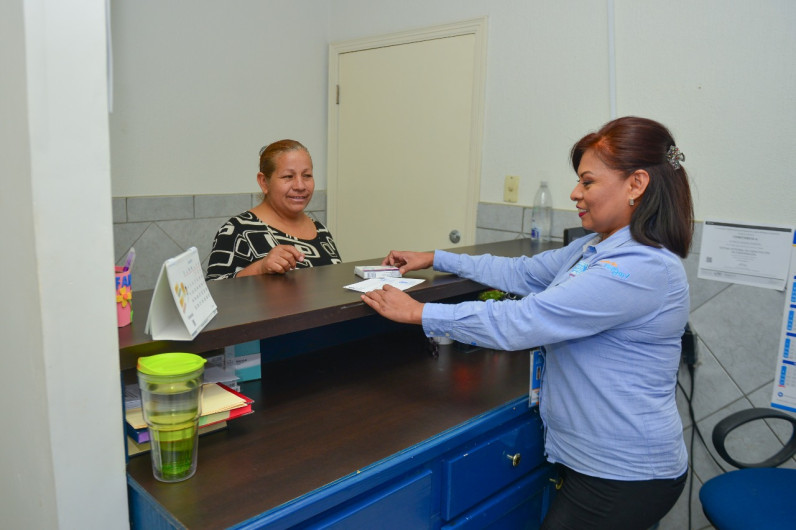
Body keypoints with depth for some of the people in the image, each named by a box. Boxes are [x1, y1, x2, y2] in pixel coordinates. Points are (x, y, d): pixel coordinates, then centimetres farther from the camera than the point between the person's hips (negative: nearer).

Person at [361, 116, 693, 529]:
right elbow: (521, 272, 13)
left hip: (623, 476, -8)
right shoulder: (595, 248, 5)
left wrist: (418, 313, -21)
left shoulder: (639, 269, -27)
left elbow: (517, 323, -29)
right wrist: (434, 259, 13)